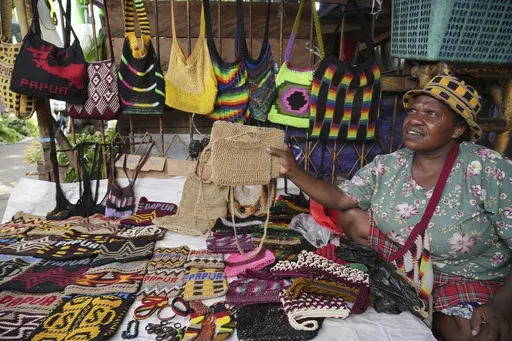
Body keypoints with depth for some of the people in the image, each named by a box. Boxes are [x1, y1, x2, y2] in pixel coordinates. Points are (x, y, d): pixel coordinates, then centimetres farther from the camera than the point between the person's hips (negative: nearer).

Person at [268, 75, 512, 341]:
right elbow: (340, 199, -6)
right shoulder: (388, 165, -7)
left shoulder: (490, 170, -21)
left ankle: (432, 317, 2)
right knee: (351, 217, -8)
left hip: (468, 277, -4)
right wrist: (293, 171, -18)